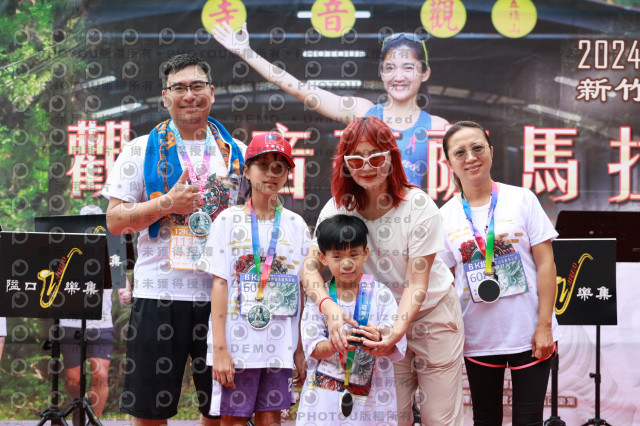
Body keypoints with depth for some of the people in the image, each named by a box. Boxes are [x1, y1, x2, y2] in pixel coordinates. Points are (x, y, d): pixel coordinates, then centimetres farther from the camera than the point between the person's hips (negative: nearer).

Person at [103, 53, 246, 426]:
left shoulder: (238, 153, 10)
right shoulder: (141, 151, 5)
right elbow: (115, 220, 0)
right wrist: (166, 204, -13)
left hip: (223, 294, 2)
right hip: (159, 293, -2)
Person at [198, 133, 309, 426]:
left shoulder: (296, 226, 9)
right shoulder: (228, 221, 2)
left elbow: (302, 291, 8)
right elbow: (220, 284, -3)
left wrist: (301, 349, 3)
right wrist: (219, 348, -10)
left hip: (280, 346, 2)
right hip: (237, 344, -2)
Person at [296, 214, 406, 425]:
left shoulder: (380, 295, -1)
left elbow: (397, 344, -9)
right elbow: (311, 347, -5)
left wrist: (379, 341, -31)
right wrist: (333, 345, -26)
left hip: (371, 394, -1)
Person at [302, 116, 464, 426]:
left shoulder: (420, 207, -20)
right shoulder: (339, 207, -12)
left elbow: (417, 284, -23)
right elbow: (310, 266, -20)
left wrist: (397, 332, -40)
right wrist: (329, 308, -41)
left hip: (433, 313, -2)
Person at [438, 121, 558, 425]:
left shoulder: (522, 200, -3)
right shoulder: (446, 216, 2)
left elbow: (546, 265, -4)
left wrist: (544, 326, -10)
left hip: (530, 334, -2)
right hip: (478, 339, 2)